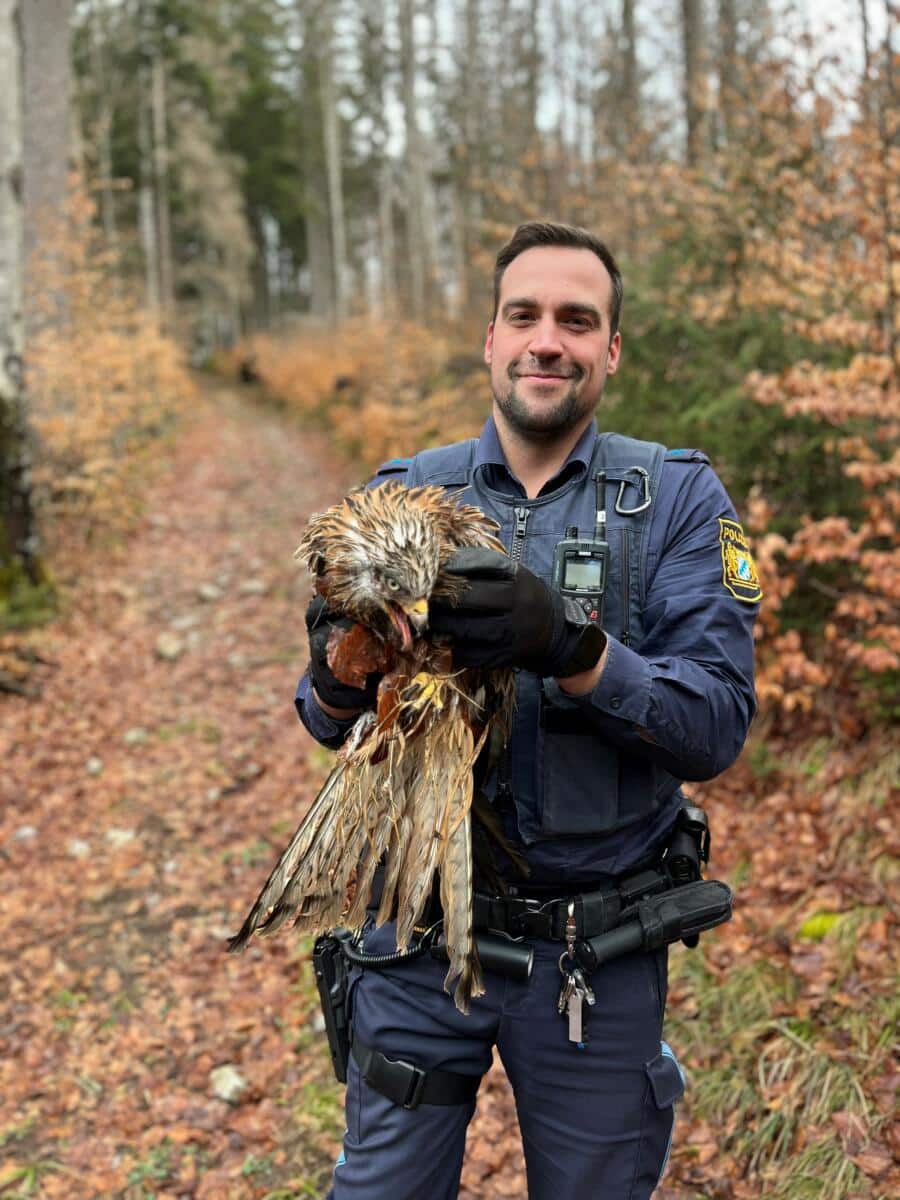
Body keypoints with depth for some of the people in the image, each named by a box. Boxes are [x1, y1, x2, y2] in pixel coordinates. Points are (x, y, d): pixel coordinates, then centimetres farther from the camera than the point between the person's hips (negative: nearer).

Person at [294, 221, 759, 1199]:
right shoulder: (403, 494, -1)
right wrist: (338, 680, -26)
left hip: (598, 953, -1)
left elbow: (716, 728, -15)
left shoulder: (678, 497, -6)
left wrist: (570, 647, -33)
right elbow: (327, 721, -2)